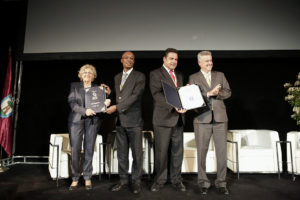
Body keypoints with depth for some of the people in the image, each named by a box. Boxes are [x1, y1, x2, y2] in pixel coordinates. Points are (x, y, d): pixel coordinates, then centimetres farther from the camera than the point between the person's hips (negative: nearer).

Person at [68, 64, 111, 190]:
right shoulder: (74, 86, 11)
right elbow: (72, 103, -1)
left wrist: (105, 103, -14)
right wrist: (85, 111, -16)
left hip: (92, 120, 1)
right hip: (76, 120, 0)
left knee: (89, 150, 1)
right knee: (75, 150, -3)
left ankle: (87, 178, 13)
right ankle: (75, 179, 11)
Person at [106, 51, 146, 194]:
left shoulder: (139, 76, -2)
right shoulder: (117, 77, 18)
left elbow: (135, 95, -13)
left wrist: (117, 107, -16)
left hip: (134, 120, -5)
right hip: (120, 120, 5)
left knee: (137, 153, 2)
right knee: (122, 154, 11)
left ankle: (136, 181, 16)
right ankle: (123, 180, 24)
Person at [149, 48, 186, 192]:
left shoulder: (179, 76, 21)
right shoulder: (155, 74, 0)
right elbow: (157, 94, -13)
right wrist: (173, 106, -24)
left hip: (178, 118, 6)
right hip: (163, 118, -5)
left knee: (177, 151, 10)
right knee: (161, 152, 2)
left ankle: (176, 180, 23)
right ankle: (159, 180, 18)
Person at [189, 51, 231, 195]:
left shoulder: (220, 75, 16)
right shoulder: (193, 78, 7)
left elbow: (228, 92, 8)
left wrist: (217, 93, -11)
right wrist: (209, 93, -16)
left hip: (220, 118, 3)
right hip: (202, 118, -2)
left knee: (222, 151, 4)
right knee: (202, 152, 4)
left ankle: (221, 183, 17)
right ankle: (203, 183, 18)